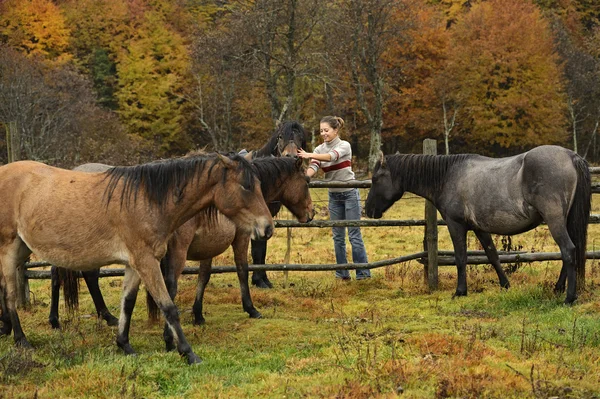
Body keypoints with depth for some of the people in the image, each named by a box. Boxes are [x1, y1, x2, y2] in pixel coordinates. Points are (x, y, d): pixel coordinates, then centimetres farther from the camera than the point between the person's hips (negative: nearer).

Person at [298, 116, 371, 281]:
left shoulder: (344, 145, -11)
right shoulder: (320, 149, 3)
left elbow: (332, 156, -31)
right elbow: (314, 167, -12)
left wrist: (310, 155, -45)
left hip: (349, 193, -5)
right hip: (334, 195, 5)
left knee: (354, 234, -5)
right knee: (338, 236, 8)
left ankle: (363, 272, -1)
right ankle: (342, 273, 14)